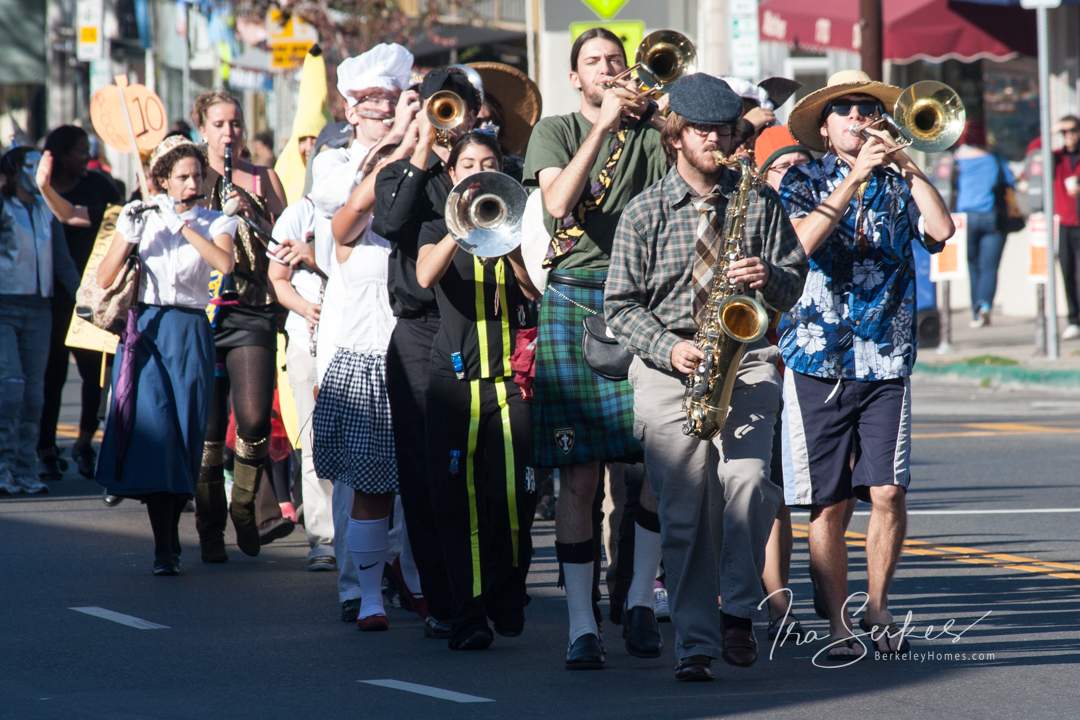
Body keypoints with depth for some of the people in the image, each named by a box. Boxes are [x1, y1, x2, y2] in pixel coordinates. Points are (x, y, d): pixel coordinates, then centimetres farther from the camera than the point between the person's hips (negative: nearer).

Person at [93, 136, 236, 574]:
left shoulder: (214, 223, 7)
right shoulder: (141, 216, 7)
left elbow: (225, 263, -14)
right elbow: (104, 278, 2)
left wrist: (183, 226, -16)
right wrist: (131, 236, -11)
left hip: (190, 333, 1)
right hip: (146, 330, -1)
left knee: (186, 435, -1)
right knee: (154, 428, -13)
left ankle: (170, 531, 16)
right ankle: (165, 548, -14)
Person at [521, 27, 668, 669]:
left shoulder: (648, 133, 12)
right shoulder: (556, 131, 9)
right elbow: (559, 201, -9)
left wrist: (664, 117, -10)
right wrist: (603, 124, -11)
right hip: (574, 300, -2)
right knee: (580, 478, -4)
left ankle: (641, 598, 10)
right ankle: (582, 623, -1)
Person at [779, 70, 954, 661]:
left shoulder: (899, 184, 11)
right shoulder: (804, 180, 5)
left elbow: (941, 231, -6)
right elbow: (802, 242, -14)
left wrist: (907, 166, -9)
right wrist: (855, 179, -17)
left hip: (886, 362, 1)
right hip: (817, 362, -1)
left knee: (887, 493, -7)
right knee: (829, 505, 0)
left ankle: (877, 611, 9)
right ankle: (837, 627, 8)